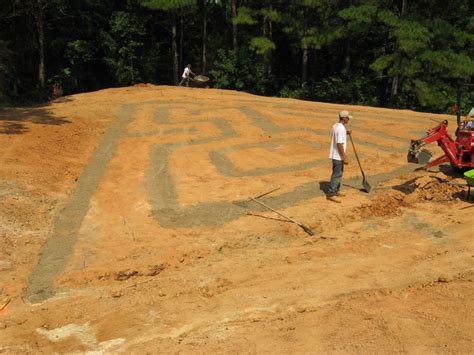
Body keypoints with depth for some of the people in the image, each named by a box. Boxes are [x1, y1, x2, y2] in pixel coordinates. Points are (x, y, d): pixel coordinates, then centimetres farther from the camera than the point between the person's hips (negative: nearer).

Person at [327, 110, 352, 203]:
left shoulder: (336, 125, 7)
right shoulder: (341, 128, -22)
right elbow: (339, 144, -25)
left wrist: (346, 133, 11)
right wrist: (344, 158, -24)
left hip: (335, 155, 10)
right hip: (338, 156, -10)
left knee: (337, 173, 20)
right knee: (337, 175, -5)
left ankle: (336, 190, 31)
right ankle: (330, 194, -3)